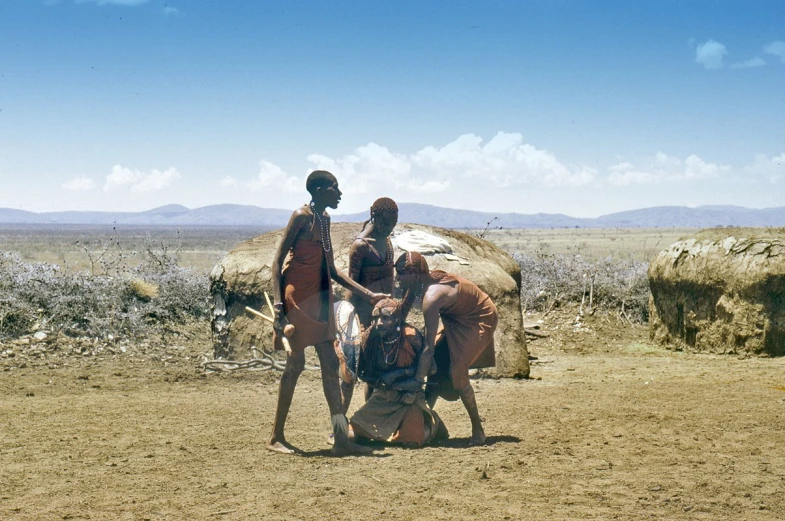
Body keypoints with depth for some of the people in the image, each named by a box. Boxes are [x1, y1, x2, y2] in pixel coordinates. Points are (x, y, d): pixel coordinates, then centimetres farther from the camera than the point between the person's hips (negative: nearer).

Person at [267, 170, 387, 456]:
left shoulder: (324, 219, 15)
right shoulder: (302, 217, -10)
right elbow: (277, 262, -12)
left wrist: (368, 294, 16)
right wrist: (278, 306, -21)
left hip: (319, 298, 8)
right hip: (298, 298, -8)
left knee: (330, 364, 4)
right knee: (295, 364, -4)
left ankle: (341, 438, 4)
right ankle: (276, 437, 6)